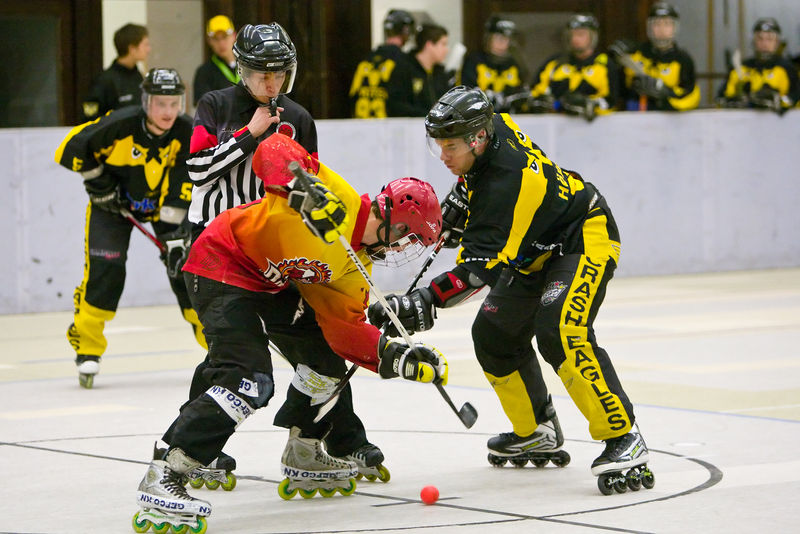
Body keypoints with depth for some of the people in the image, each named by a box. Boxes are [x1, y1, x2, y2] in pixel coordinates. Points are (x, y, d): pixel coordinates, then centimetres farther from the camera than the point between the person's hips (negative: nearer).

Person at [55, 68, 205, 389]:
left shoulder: (186, 132, -21)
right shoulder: (119, 125, -28)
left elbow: (181, 183, -19)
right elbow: (72, 148, -19)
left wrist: (173, 228, -25)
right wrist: (99, 183, -17)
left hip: (162, 204, 2)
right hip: (112, 203, -2)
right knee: (105, 267, -16)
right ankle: (86, 345, -5)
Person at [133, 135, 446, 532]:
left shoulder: (353, 266, 5)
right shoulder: (338, 200, -19)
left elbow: (346, 329, 1)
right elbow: (273, 150, -25)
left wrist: (395, 358, -12)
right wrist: (302, 187, -43)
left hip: (270, 282, 10)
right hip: (222, 265, -10)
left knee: (327, 349, 16)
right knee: (250, 378, -24)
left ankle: (302, 458, 32)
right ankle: (162, 480, -28)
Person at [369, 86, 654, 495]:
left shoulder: (508, 183, -35)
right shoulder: (491, 125, -11)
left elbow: (479, 267, -40)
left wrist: (421, 304, -47)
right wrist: (459, 202, 10)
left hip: (585, 238, -10)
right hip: (537, 249, 10)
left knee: (561, 332, -31)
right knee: (494, 334, 10)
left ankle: (623, 439, -26)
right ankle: (537, 433, 26)